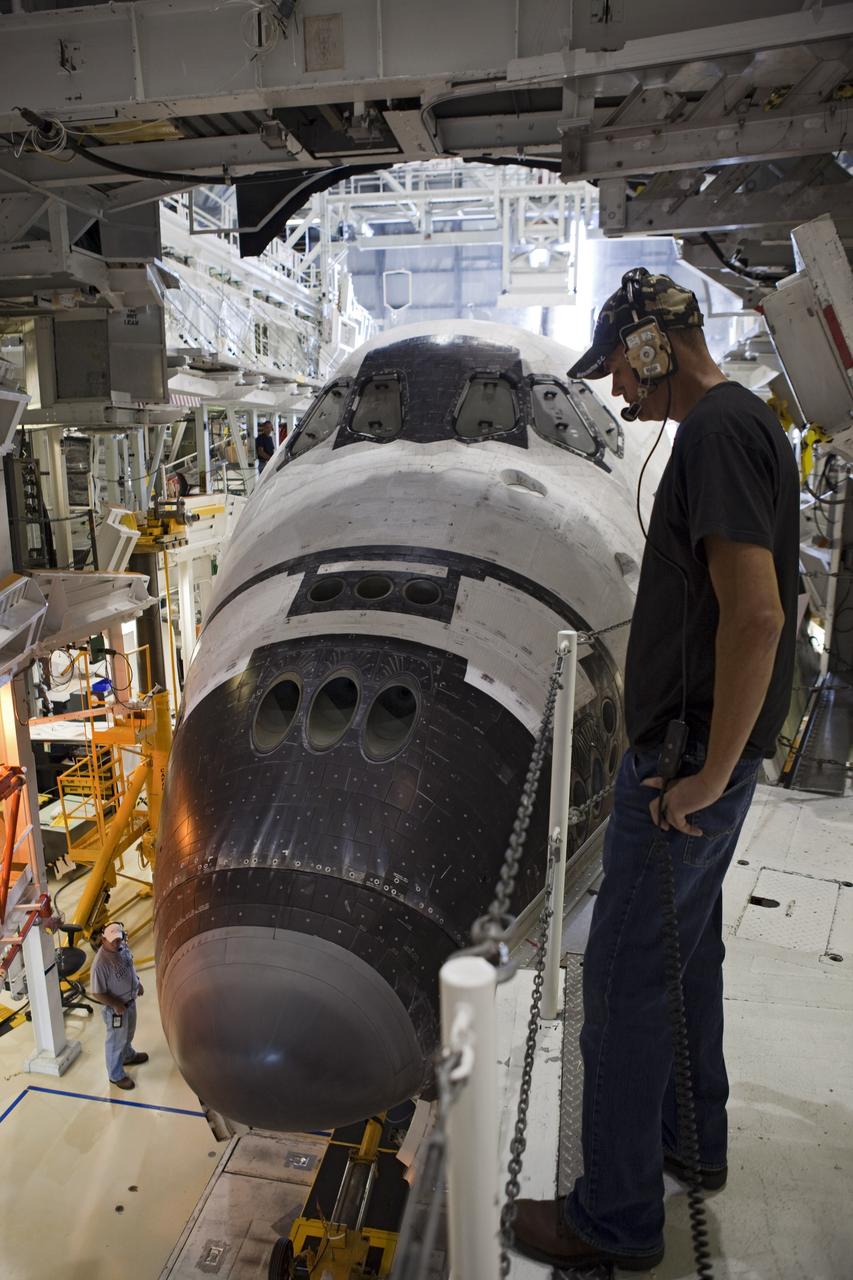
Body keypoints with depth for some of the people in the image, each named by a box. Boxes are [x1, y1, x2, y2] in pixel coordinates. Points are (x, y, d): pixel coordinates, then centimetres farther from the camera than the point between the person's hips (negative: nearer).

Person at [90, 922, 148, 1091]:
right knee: (116, 1040, 15)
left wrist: (138, 983, 11)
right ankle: (116, 1075, 37)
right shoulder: (101, 963, -36)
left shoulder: (123, 946, -13)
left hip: (130, 999, 7)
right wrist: (116, 1005, -23)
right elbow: (97, 992, -28)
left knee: (128, 1032, 31)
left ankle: (128, 1056, 57)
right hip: (116, 1007, -7)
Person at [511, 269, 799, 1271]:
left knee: (623, 975, 1)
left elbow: (756, 613, -27)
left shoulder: (717, 432, -17)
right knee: (685, 949, 22)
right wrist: (710, 762, 19)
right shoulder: (743, 422, 15)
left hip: (687, 759, -10)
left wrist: (707, 773, -20)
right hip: (699, 750, 10)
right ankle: (692, 1140, 42)